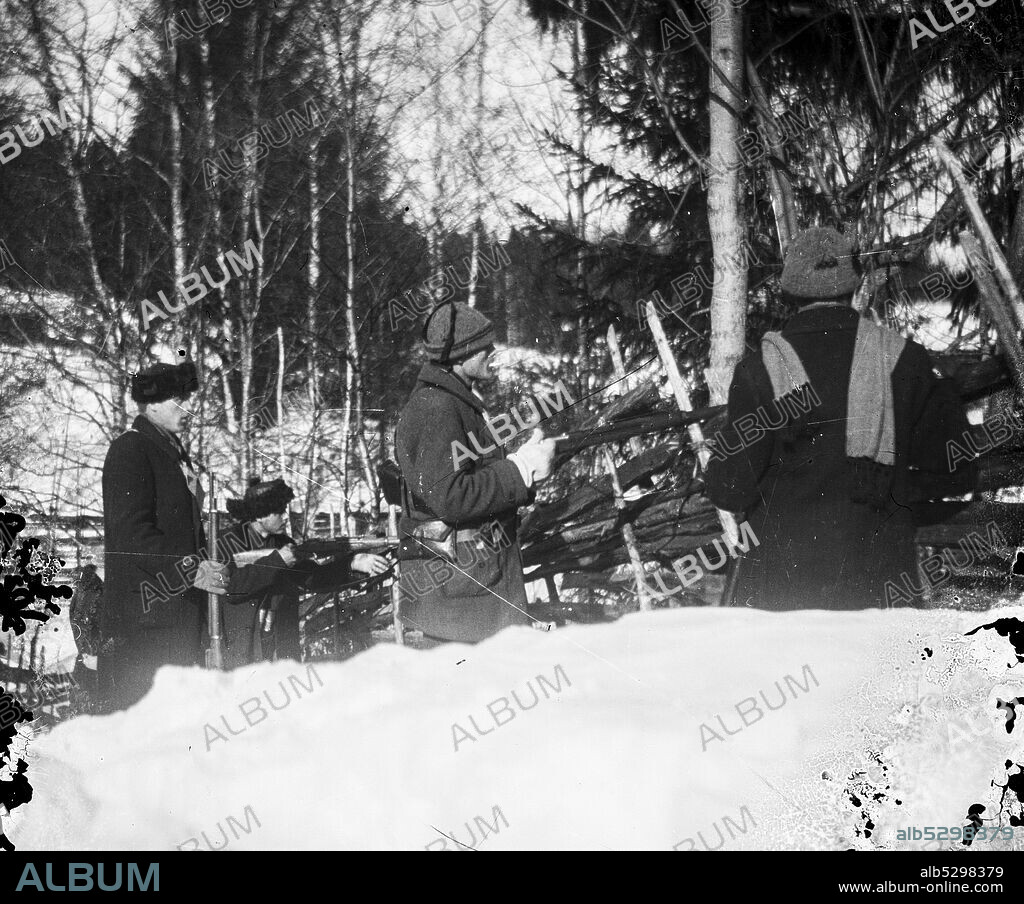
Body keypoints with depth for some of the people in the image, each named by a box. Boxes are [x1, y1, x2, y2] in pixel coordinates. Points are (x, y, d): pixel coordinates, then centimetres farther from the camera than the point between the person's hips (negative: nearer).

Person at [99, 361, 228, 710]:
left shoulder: (175, 452, 21)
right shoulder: (129, 451, -10)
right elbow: (132, 534, -19)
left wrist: (206, 566, 12)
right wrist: (190, 570, -21)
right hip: (142, 612, -10)